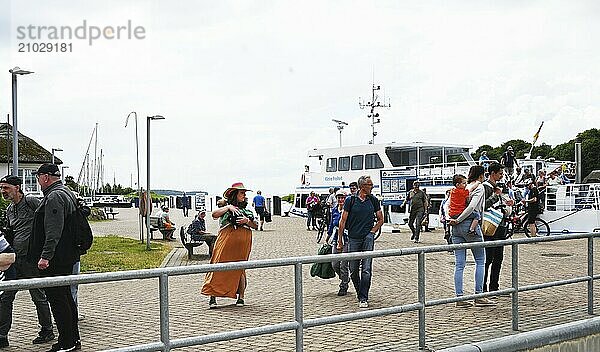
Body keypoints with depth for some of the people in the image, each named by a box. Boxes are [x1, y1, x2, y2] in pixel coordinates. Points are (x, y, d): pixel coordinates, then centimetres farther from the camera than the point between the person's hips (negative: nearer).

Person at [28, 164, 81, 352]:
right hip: (67, 257, 10)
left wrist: (45, 256, -26)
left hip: (55, 260, -10)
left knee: (57, 300, -5)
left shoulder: (54, 197, -15)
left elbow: (53, 231, -24)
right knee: (66, 297, 16)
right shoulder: (67, 193, 17)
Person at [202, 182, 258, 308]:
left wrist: (247, 221, -4)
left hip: (242, 242, 3)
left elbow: (255, 226, 15)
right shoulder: (225, 208, 11)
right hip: (226, 241, -3)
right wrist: (228, 207, -12)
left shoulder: (247, 210, 21)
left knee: (239, 269, 4)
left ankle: (241, 298, 10)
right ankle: (213, 297, -8)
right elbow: (214, 215, -8)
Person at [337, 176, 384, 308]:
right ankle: (360, 293, 29)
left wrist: (372, 231, 1)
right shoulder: (350, 200, -2)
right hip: (353, 239, 0)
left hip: (368, 238, 0)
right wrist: (340, 241, 0)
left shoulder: (373, 200, 5)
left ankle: (363, 299, -4)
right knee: (353, 271, 7)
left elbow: (381, 219, 16)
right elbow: (343, 221, 1)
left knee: (366, 270, -9)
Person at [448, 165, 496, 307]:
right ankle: (479, 296, 4)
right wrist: (457, 220, -14)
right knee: (480, 260, 6)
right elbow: (472, 207, -18)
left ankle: (459, 297, 5)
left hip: (456, 227, 6)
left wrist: (449, 218, 1)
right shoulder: (479, 188, -4)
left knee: (459, 263, 5)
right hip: (470, 226, -6)